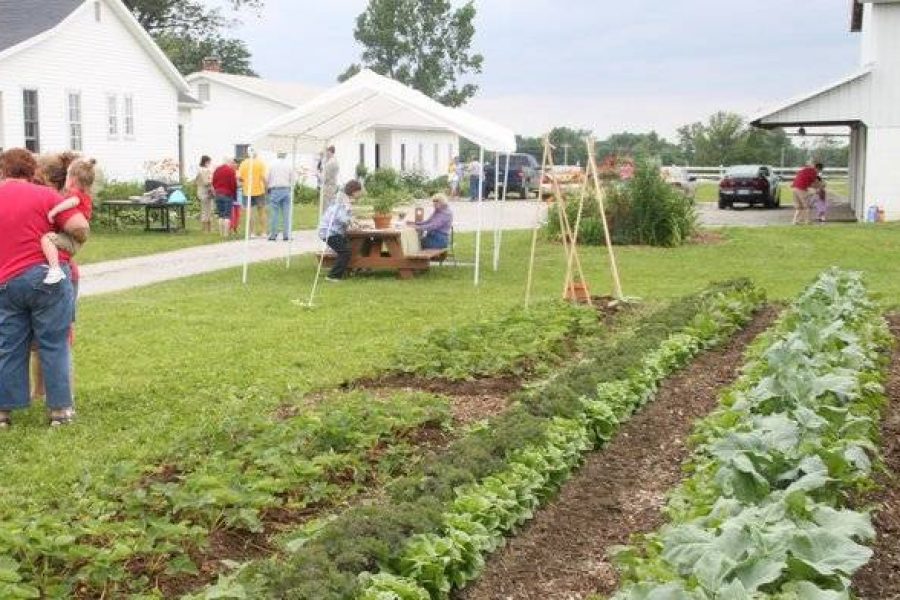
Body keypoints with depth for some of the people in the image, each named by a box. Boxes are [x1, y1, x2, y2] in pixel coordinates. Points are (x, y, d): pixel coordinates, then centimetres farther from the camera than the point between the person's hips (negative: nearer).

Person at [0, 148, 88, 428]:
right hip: (47, 277, -3)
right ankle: (59, 408, 10)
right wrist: (76, 241, 10)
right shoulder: (44, 195, -4)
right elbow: (80, 227, -12)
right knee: (54, 345, 5)